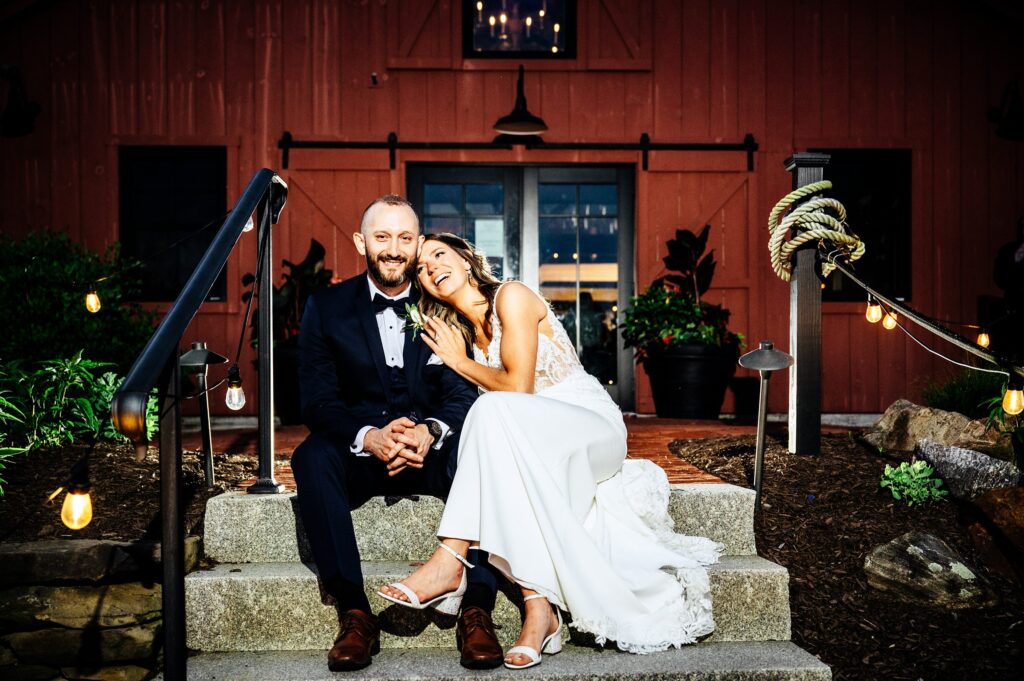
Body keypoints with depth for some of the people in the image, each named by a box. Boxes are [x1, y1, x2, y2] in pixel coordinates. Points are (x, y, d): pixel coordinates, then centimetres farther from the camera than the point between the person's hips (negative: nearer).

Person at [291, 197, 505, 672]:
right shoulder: (326, 307, 3)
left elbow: (464, 393, -3)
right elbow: (316, 401, -5)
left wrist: (431, 432, -27)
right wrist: (369, 437, -26)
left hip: (434, 453, 0)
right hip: (361, 453, 0)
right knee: (313, 456, -32)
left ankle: (476, 610, -32)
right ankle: (354, 613, -32)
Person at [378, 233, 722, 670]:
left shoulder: (511, 296, -7)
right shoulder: (464, 333, 14)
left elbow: (518, 388, -15)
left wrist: (461, 362, -2)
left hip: (595, 428, -6)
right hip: (538, 449, 6)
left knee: (494, 412, -34)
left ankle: (451, 560, -37)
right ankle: (539, 605, -36)